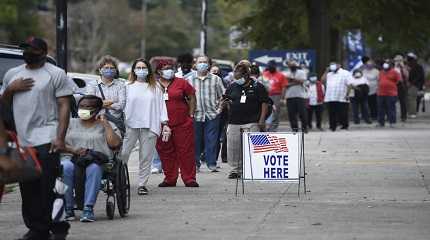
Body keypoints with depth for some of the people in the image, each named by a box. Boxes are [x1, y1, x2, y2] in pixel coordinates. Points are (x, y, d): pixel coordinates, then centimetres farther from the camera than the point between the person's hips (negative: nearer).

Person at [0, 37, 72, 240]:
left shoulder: (56, 74, 3)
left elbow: (64, 106, -3)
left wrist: (60, 137, -13)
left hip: (46, 139, -5)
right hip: (20, 140, 5)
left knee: (49, 187, -10)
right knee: (28, 190, 5)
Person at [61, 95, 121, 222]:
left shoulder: (107, 125, 18)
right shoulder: (71, 123, 23)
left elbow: (115, 144, 0)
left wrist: (105, 124, 1)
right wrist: (74, 150, -9)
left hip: (97, 160, -1)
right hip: (71, 158, 2)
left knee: (94, 168, -39)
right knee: (65, 167, -35)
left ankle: (88, 208, -39)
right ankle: (68, 208, -28)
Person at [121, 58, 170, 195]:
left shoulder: (155, 87, 11)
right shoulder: (128, 87, 6)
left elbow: (161, 105, 11)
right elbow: (122, 105, 5)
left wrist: (165, 124, 4)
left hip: (150, 127, 1)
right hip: (130, 125, -1)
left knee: (146, 157, 1)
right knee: (123, 153, -8)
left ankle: (142, 184, 7)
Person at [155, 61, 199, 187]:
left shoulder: (181, 83, 5)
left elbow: (192, 97, 9)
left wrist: (191, 115, 3)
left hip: (182, 123, -1)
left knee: (186, 151, -2)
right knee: (165, 152, 5)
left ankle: (189, 178, 3)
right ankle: (169, 178, 14)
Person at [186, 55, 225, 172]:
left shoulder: (216, 79, 8)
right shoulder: (189, 79, 8)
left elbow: (222, 95, 12)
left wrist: (220, 106, 0)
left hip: (212, 114, 0)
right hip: (195, 115, 0)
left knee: (211, 140, -3)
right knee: (195, 140, 3)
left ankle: (212, 164, 2)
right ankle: (195, 164, 11)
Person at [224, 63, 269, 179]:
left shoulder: (258, 87, 1)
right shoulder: (232, 87, 12)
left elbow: (264, 103, 0)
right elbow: (225, 100, 21)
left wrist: (262, 119, -7)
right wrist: (225, 102, -4)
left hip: (252, 122, -4)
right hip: (234, 122, 4)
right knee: (233, 147, 2)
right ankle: (235, 169, 13)